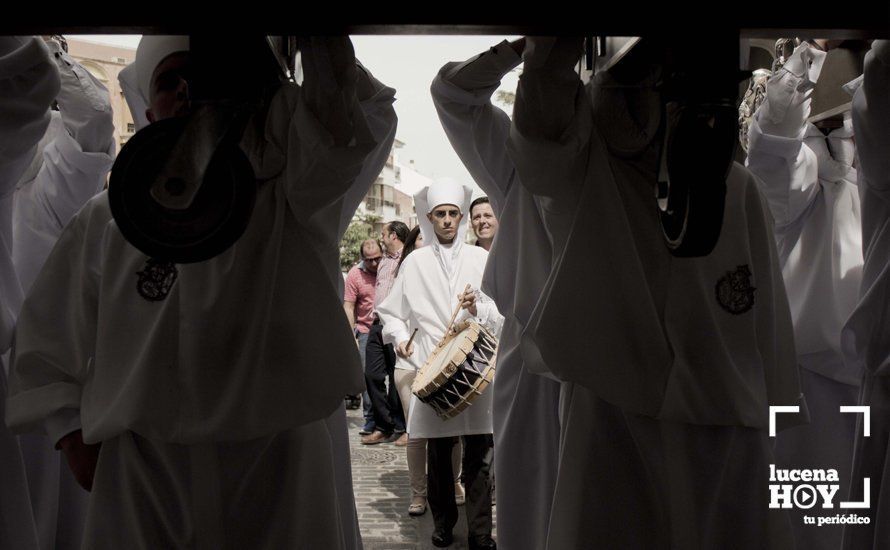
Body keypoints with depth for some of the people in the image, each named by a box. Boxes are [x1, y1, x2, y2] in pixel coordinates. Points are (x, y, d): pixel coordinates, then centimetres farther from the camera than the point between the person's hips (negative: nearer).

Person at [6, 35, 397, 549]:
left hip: (288, 473, -1)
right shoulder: (105, 222, 6)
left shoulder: (292, 196, 0)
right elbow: (49, 349, 13)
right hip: (144, 483, 2)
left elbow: (356, 119, -19)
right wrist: (77, 439, 4)